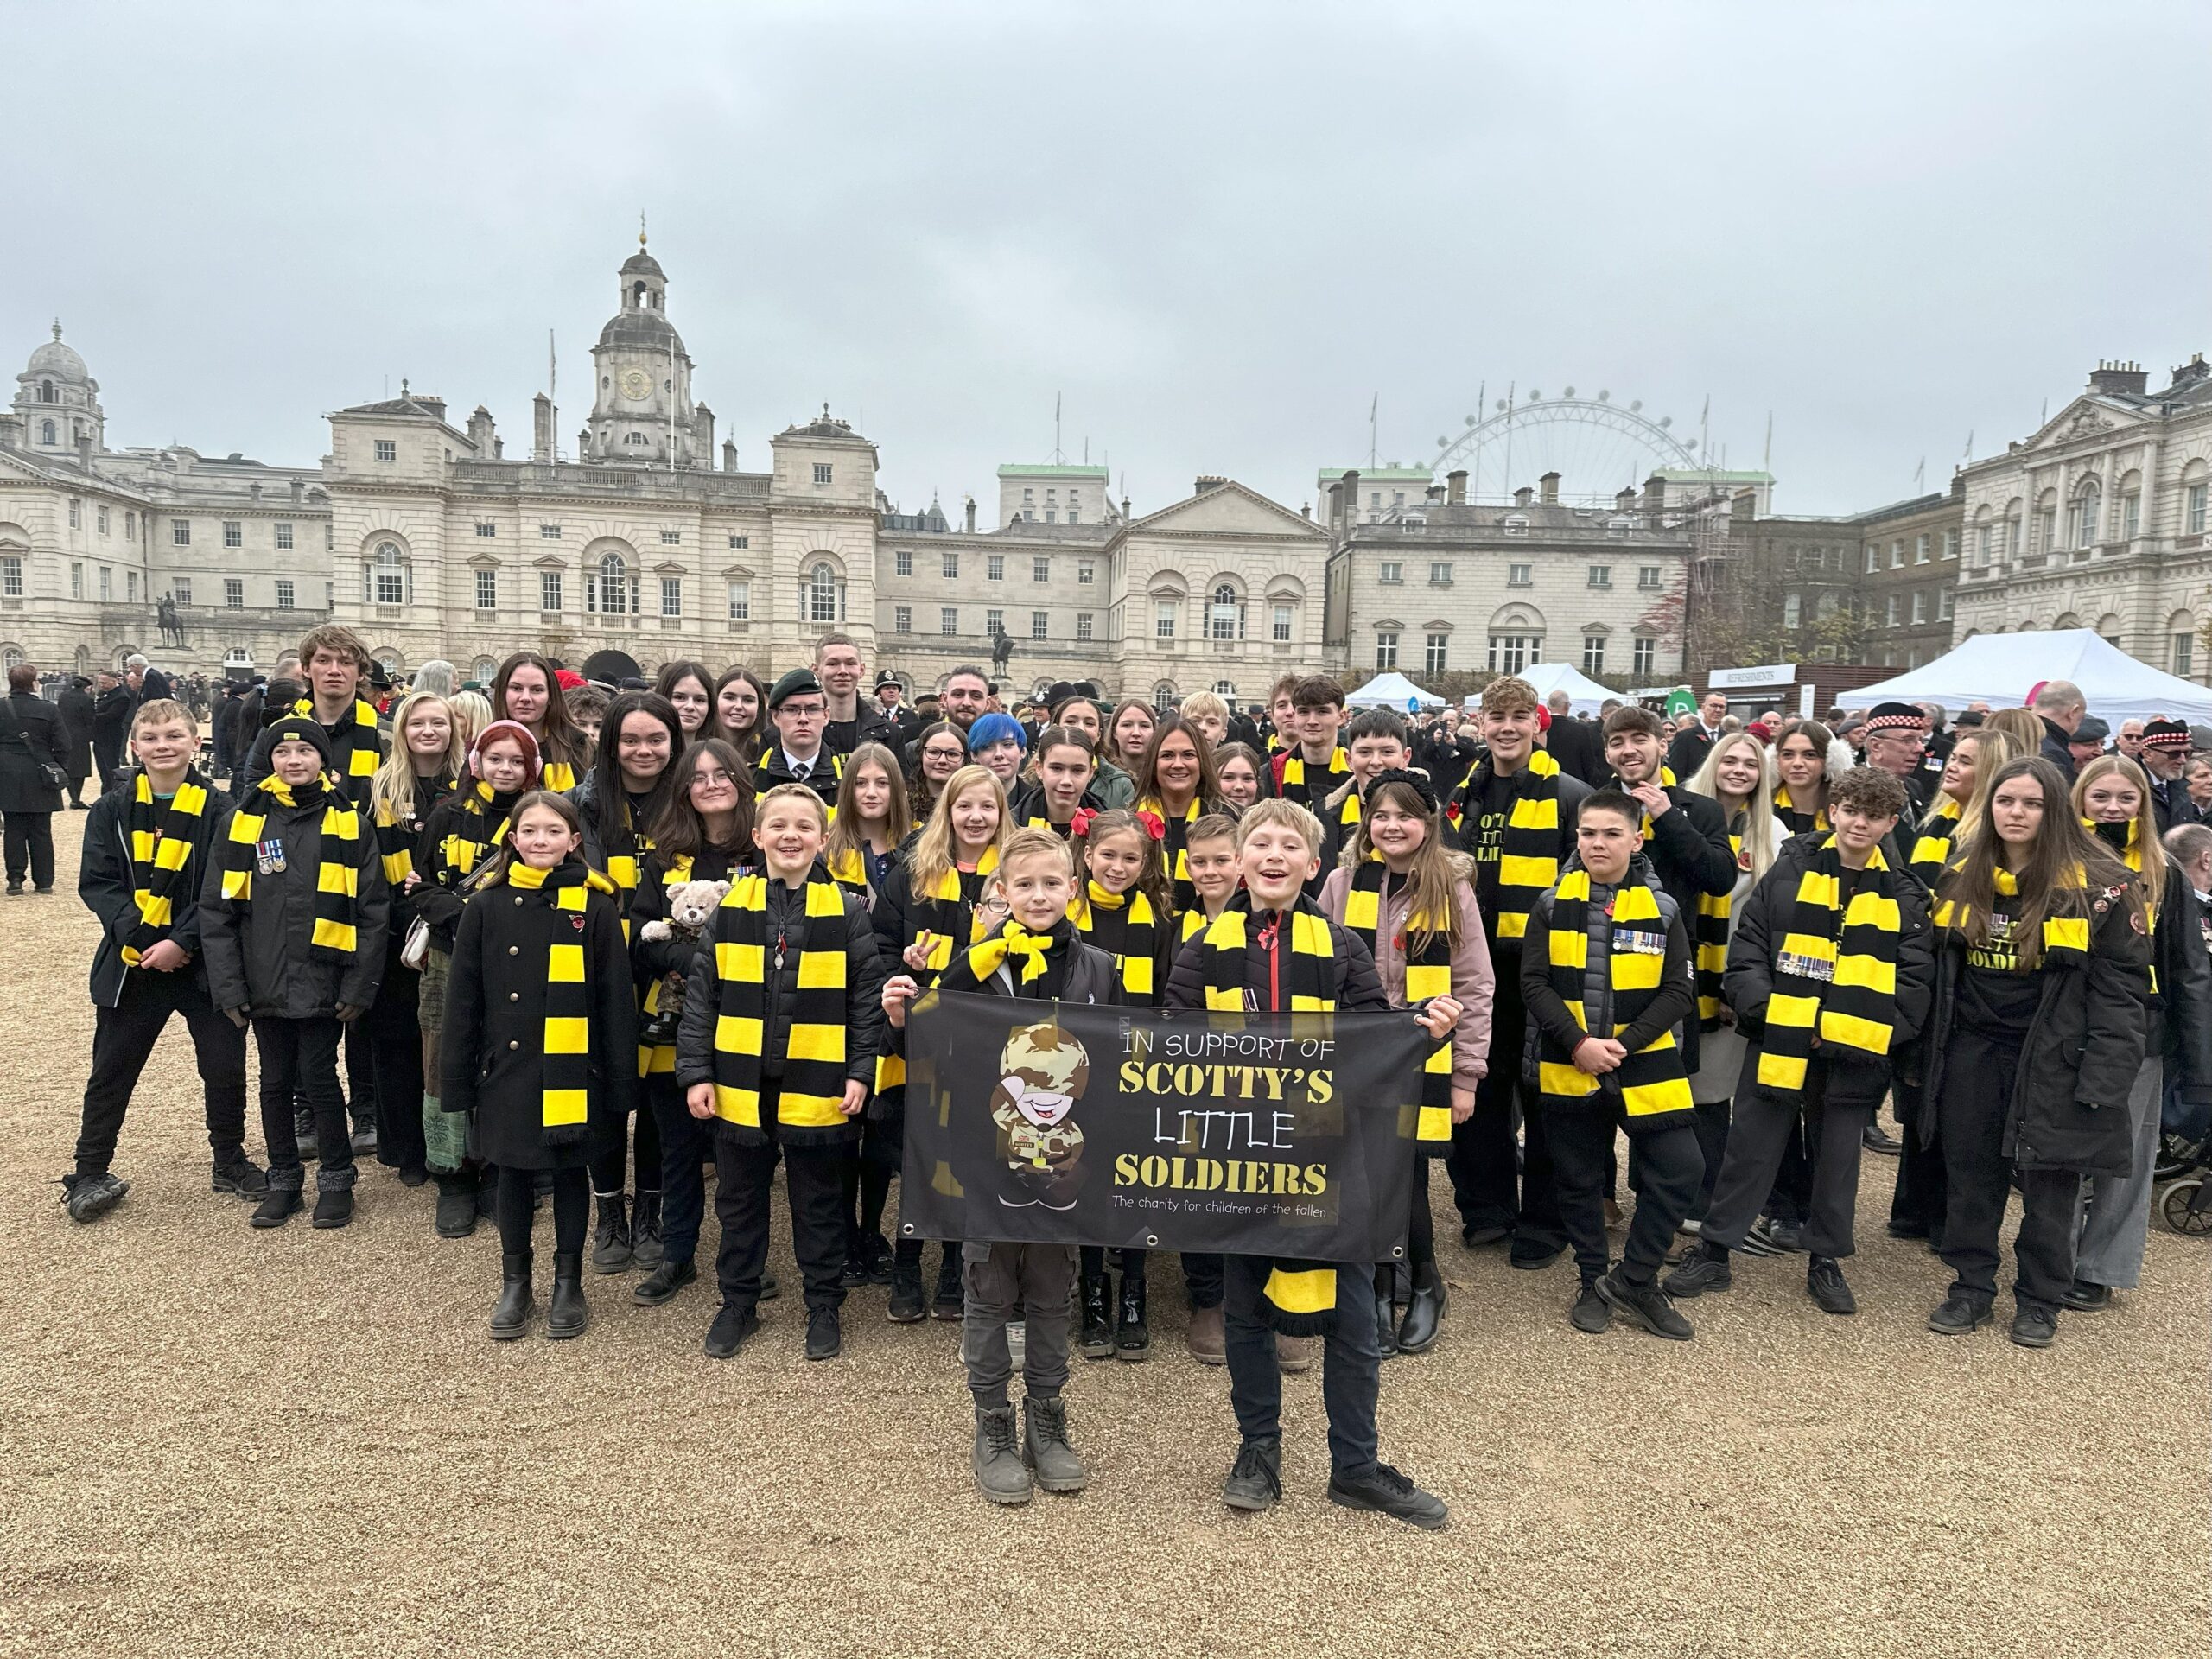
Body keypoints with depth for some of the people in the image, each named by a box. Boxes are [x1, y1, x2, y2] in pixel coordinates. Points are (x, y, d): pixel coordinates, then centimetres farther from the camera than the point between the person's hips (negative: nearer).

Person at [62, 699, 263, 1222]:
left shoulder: (217, 809, -4)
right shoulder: (112, 809, 1)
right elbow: (96, 882, -4)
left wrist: (182, 942, -18)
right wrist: (139, 937, -16)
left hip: (202, 961, -1)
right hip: (131, 961, 1)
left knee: (225, 1066, 4)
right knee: (112, 1070, 9)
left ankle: (229, 1161, 24)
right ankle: (90, 1174, 24)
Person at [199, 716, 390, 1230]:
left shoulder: (349, 823, -1)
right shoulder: (245, 821, 3)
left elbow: (373, 911, -3)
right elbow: (216, 909, 3)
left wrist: (360, 987, -8)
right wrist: (229, 988, -4)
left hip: (323, 986, -2)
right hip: (265, 986, 2)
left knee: (319, 1079, 1)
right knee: (275, 1083, 11)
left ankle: (336, 1180, 19)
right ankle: (283, 1181, 27)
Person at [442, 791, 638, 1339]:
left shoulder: (596, 907, -5)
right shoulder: (487, 906, 0)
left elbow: (616, 1001, -4)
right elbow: (463, 1000, 3)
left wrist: (620, 1083, -5)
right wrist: (458, 1081, 1)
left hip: (572, 1072, -1)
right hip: (508, 1068, 2)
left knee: (570, 1171, 11)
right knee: (514, 1173, 13)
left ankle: (569, 1283, 26)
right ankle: (515, 1284, 29)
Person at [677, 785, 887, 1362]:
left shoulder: (848, 912, -4)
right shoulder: (730, 908, 0)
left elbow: (867, 1000, -3)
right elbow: (699, 996, 1)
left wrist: (860, 1072, -8)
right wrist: (696, 1072, -3)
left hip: (817, 1090, -2)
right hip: (740, 1086, 2)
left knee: (819, 1205, 12)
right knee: (739, 1202, 16)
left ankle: (824, 1307, 28)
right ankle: (737, 1303, 32)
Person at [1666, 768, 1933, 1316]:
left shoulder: (1904, 896, 5)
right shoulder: (1792, 870, 1)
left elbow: (1916, 978, 4)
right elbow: (1748, 943, 1)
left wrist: (1890, 1033, -8)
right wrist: (1757, 1005, -11)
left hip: (1856, 1052, 1)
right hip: (1779, 1042, -1)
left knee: (1838, 1159, 12)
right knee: (1749, 1151, 6)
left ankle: (1826, 1261, 28)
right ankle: (1712, 1252, 16)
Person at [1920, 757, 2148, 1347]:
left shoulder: (2099, 885, -9)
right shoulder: (1960, 875, 5)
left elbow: (2121, 986, -9)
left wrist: (2102, 1078, -16)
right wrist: (1930, 1052, 8)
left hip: (2053, 1056, -4)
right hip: (1972, 1053, 4)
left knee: (2048, 1182, 6)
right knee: (1970, 1175, 10)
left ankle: (2039, 1298, 22)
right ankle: (1971, 1286, 24)